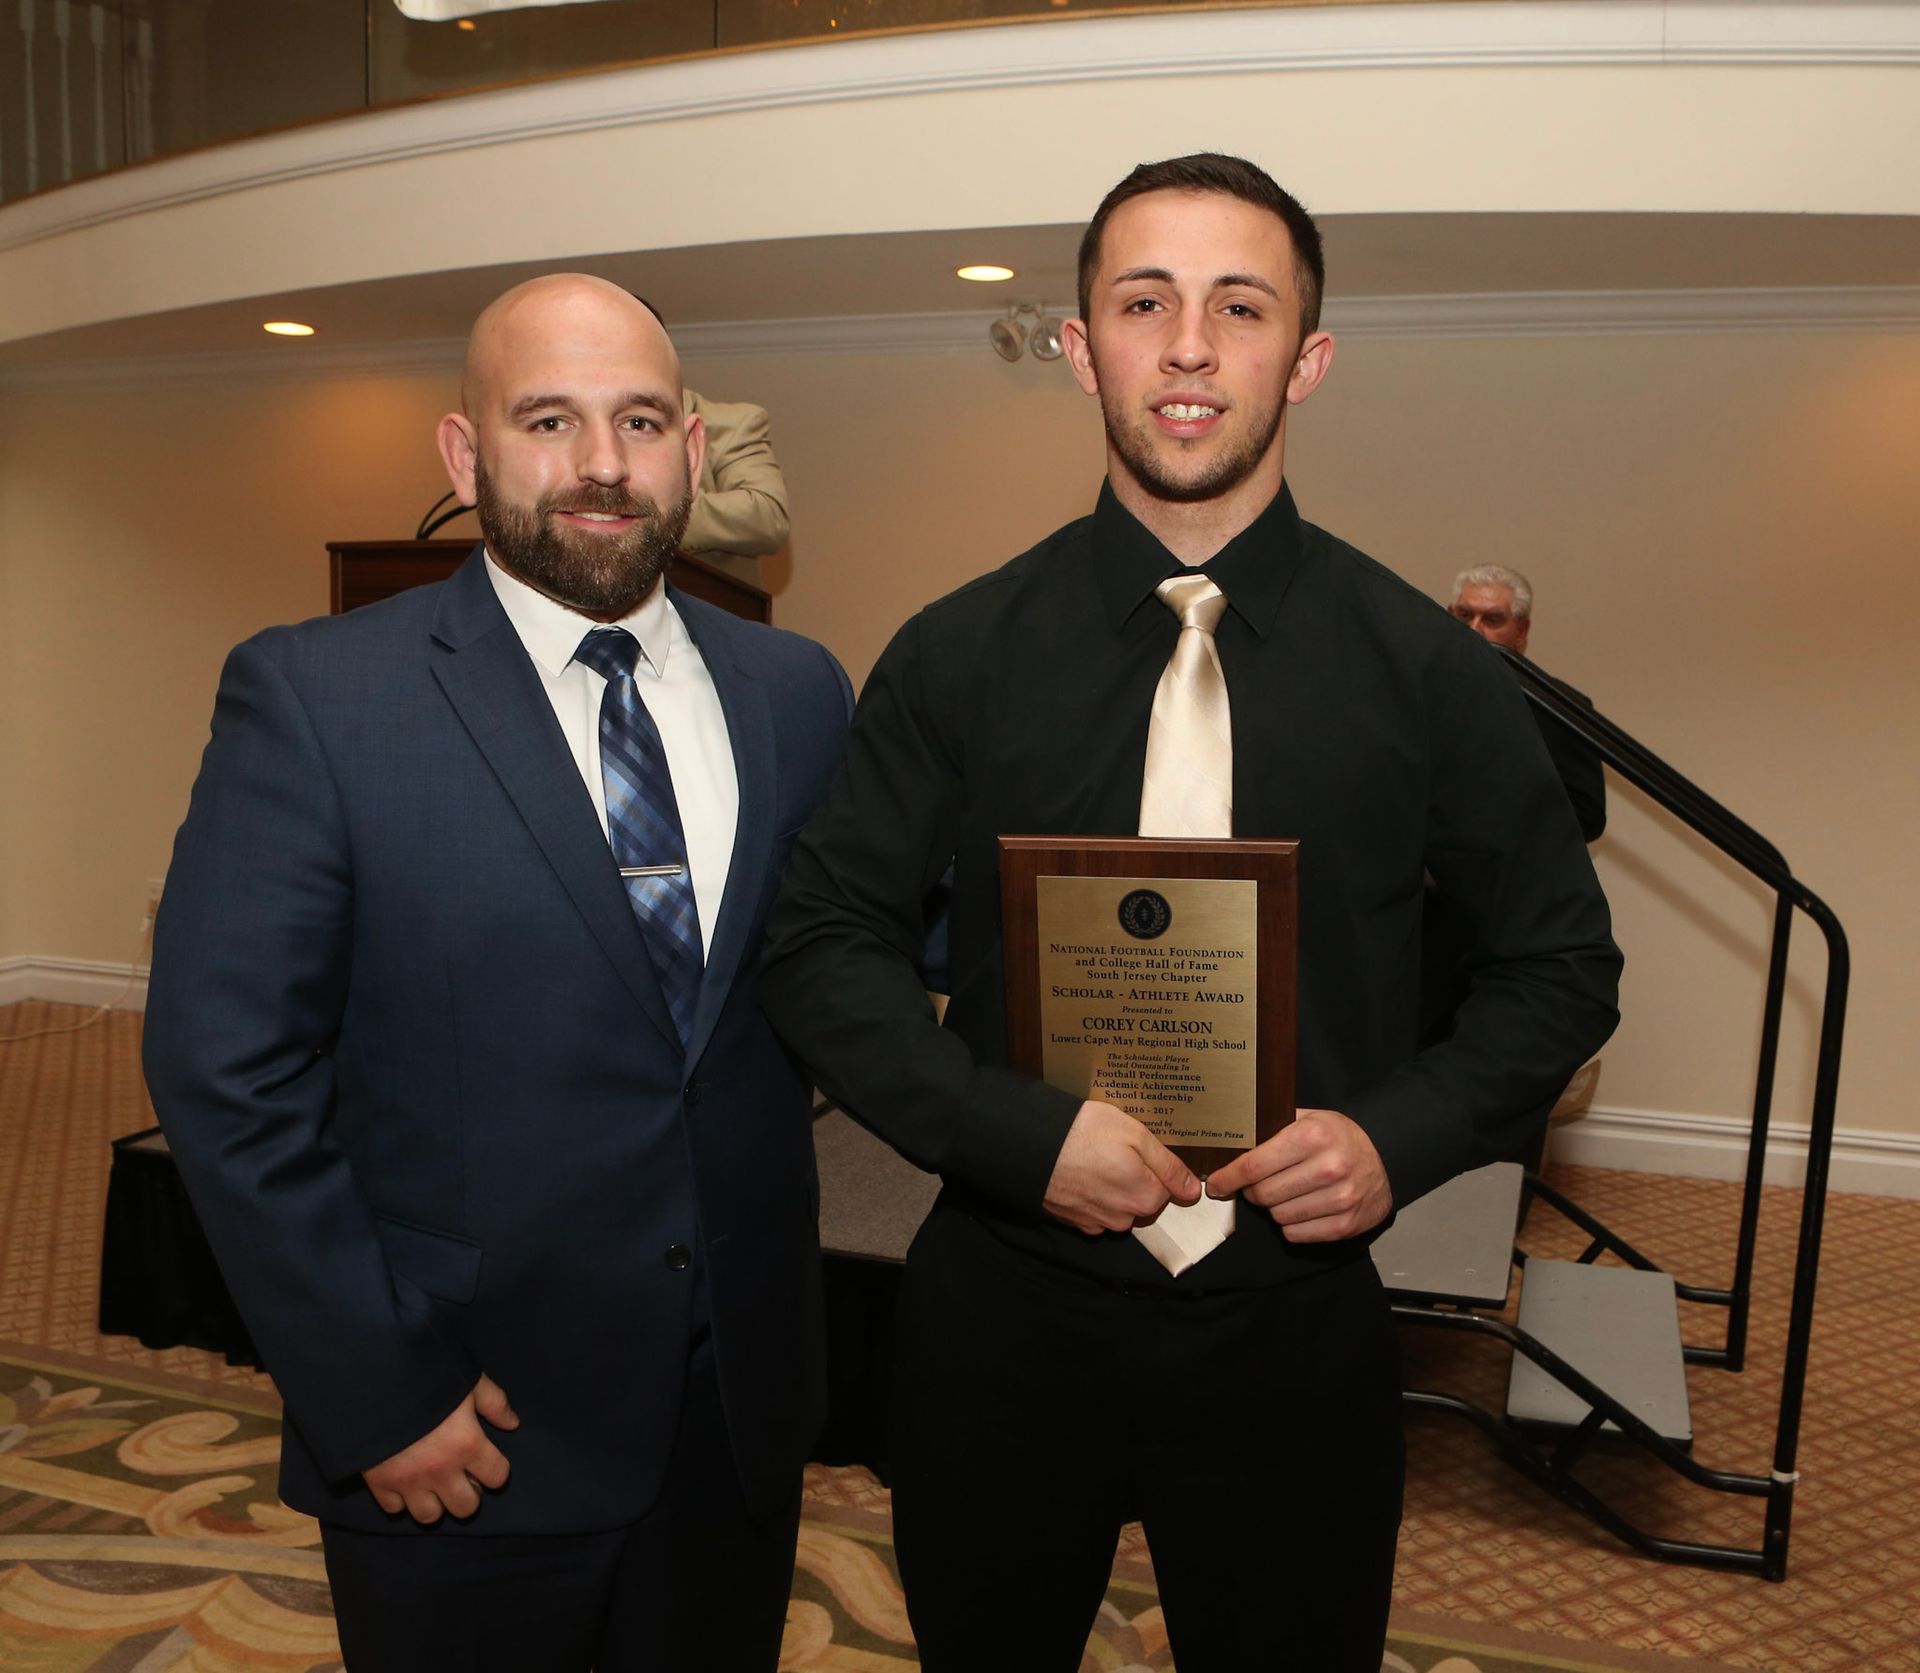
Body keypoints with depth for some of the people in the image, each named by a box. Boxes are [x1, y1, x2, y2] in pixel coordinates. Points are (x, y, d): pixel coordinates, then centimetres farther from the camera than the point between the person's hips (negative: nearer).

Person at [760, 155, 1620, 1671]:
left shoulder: (1425, 668, -4)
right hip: (1006, 1316, 1)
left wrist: (1402, 1134, -12)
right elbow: (824, 943, -3)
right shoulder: (959, 657, -5)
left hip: (1297, 1331, 0)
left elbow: (1562, 962, 4)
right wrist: (1022, 1132, -16)